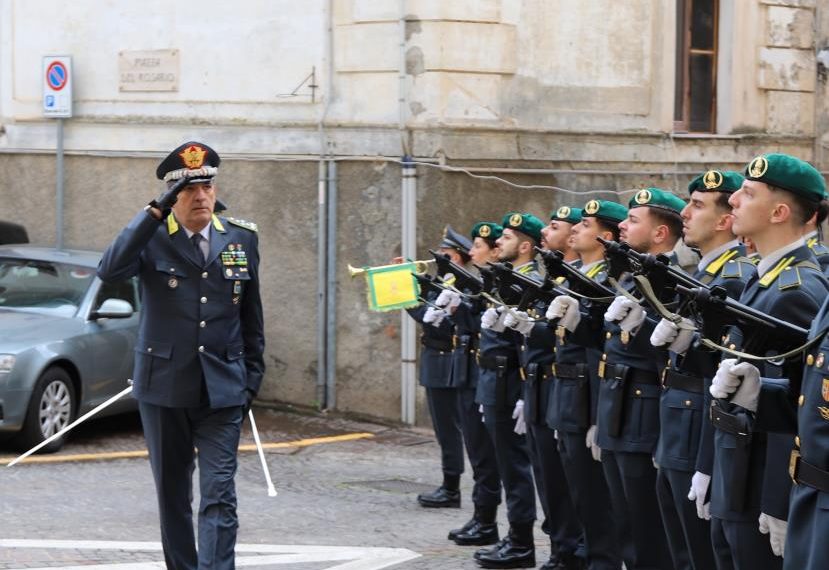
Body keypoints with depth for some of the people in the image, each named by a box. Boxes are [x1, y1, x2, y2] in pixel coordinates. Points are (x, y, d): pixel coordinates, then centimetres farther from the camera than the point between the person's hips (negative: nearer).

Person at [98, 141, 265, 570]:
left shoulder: (242, 238, 4)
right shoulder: (151, 237, -4)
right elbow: (109, 271, -25)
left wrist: (252, 378, 10)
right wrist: (155, 212, -26)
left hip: (222, 389, 0)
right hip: (164, 387, 0)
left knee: (219, 497, -9)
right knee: (172, 494, 12)